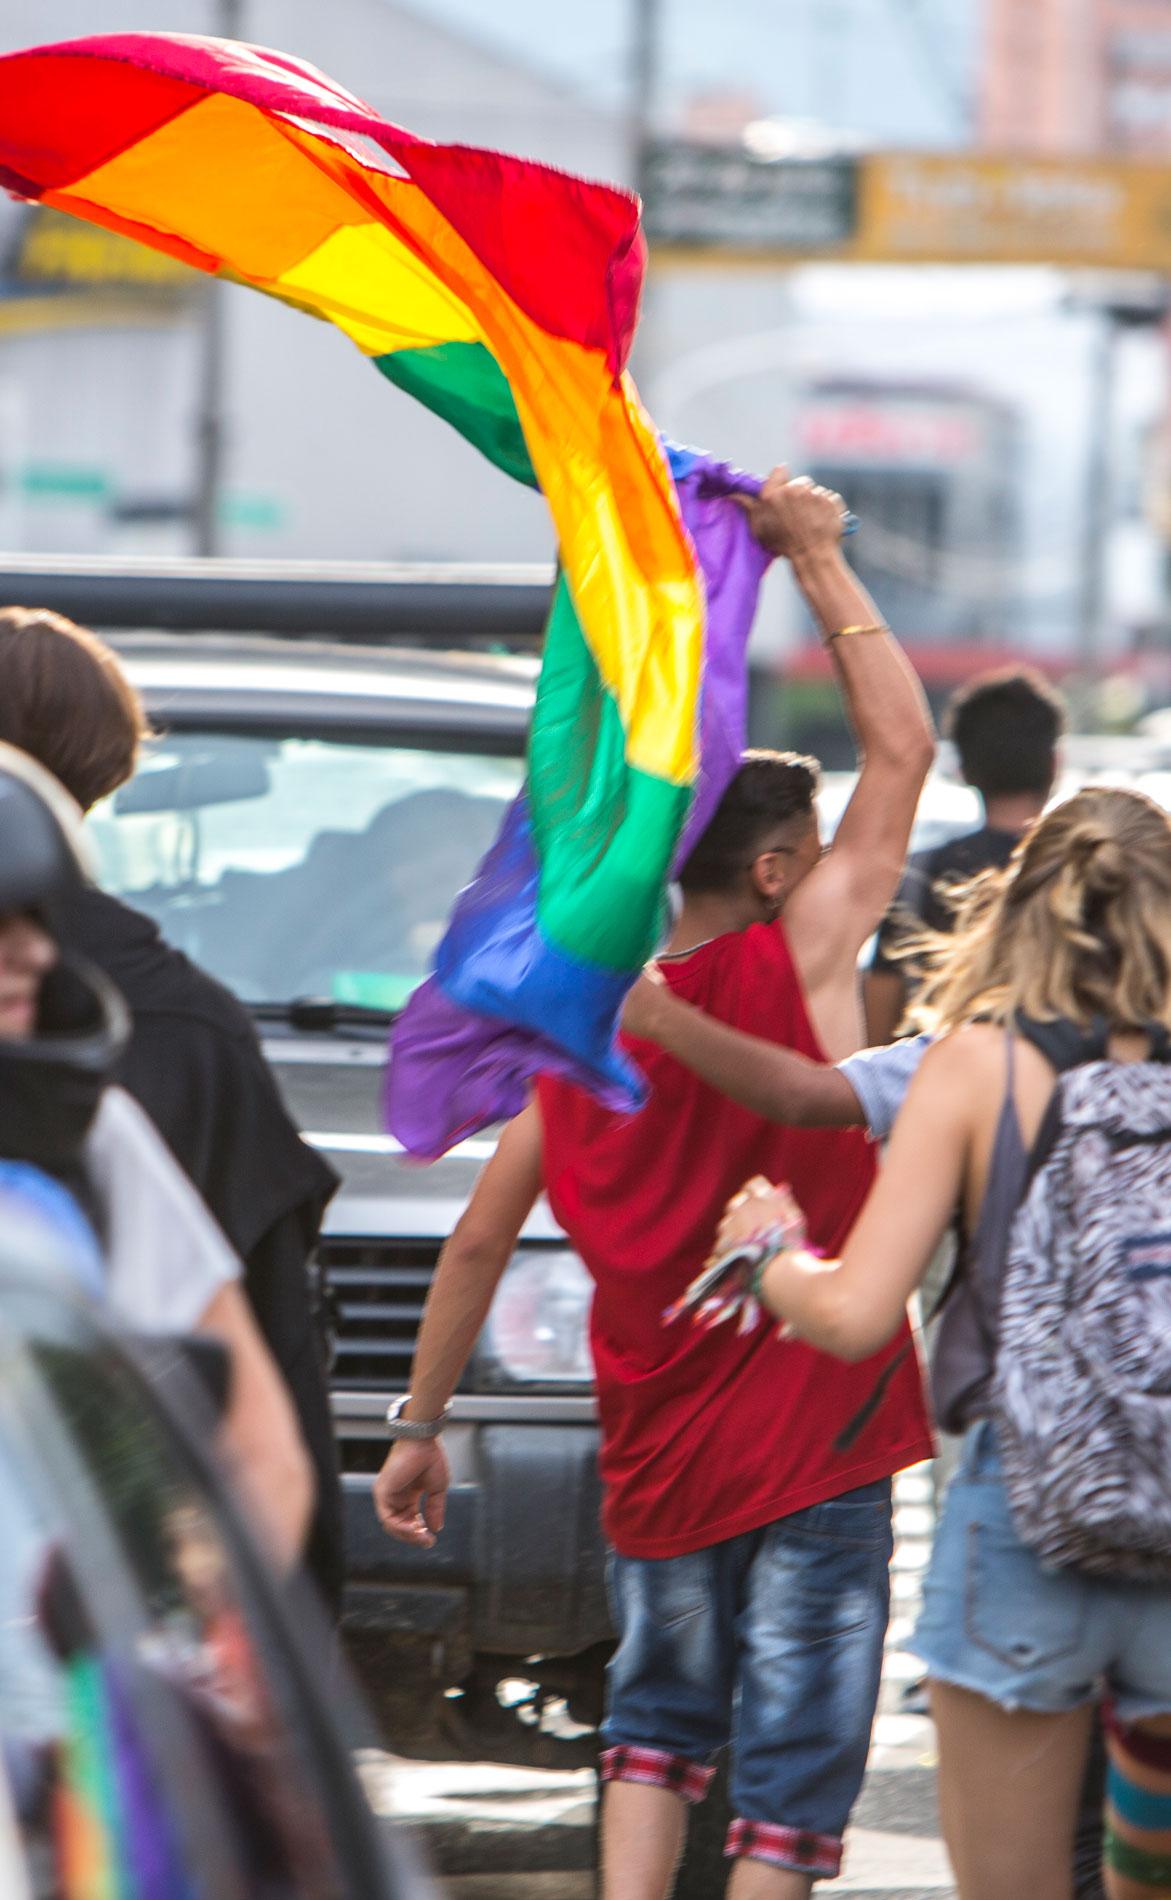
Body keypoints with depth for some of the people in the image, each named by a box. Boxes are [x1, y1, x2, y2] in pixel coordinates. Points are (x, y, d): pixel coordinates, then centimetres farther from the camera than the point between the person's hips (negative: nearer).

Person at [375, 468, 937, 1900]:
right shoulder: (798, 962, -8)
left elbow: (477, 1243, 6)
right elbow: (902, 746, -3)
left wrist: (419, 1425, 14)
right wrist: (820, 566, 1)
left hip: (654, 1454, 4)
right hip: (808, 1444, -4)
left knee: (656, 1718, 20)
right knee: (794, 1749, 0)